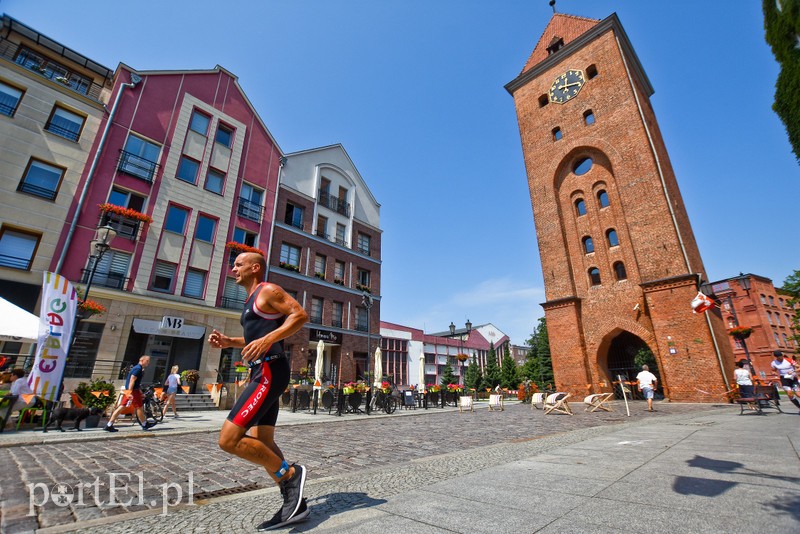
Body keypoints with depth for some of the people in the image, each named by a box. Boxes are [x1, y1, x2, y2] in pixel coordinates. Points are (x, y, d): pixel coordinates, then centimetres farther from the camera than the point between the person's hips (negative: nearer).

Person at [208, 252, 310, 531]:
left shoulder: (268, 290, -5)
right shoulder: (253, 300, 24)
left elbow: (300, 315, -16)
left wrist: (267, 339, -26)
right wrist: (228, 342, 16)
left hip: (269, 371, -10)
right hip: (262, 373, 10)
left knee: (228, 440, -12)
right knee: (262, 444, 11)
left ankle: (290, 474, 0)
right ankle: (294, 504, 19)